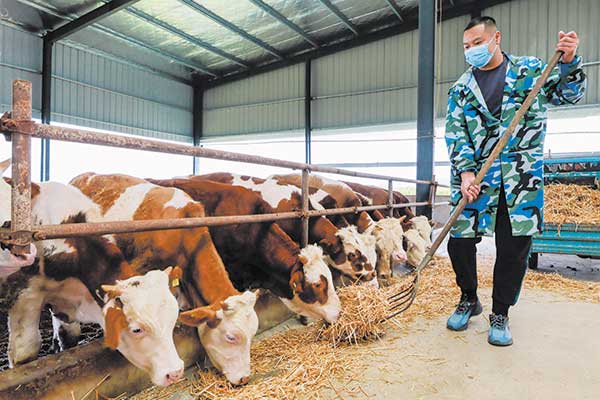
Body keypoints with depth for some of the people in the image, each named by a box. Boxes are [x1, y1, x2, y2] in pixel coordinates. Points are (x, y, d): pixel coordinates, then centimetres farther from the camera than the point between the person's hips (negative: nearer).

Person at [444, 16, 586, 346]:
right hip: (475, 175, 1)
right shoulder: (460, 89, 11)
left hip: (521, 178, -1)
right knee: (459, 241, -2)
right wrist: (465, 171, -13)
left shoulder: (532, 69, 11)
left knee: (515, 247, 0)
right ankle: (469, 300, 24)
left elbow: (569, 95, 13)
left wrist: (569, 62, -7)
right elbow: (454, 133, 1)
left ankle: (500, 314, 19)